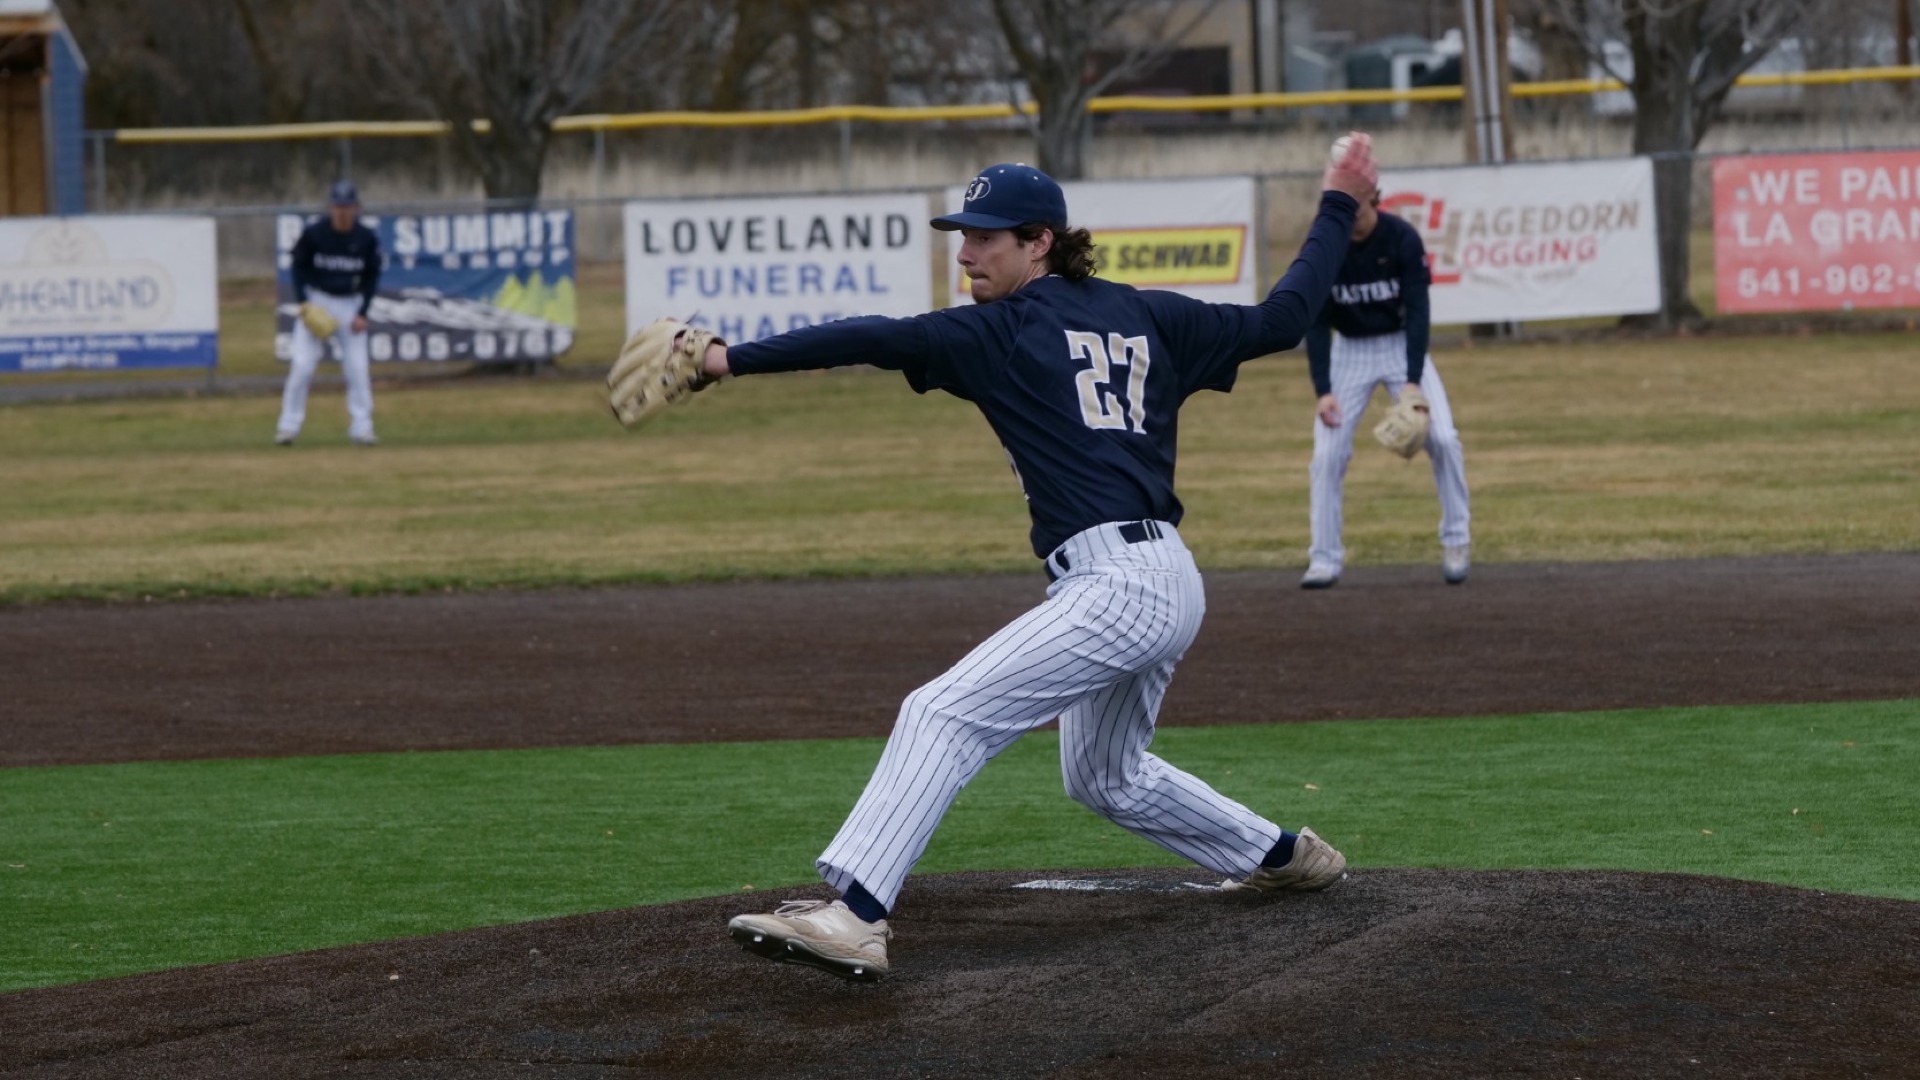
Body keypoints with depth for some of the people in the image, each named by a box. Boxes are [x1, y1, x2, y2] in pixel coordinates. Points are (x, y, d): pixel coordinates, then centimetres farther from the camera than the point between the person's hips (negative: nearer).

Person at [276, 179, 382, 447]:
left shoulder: (367, 239, -6)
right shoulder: (313, 234, -11)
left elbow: (372, 276, 3)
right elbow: (298, 267, 0)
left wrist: (362, 313, -6)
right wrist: (302, 302, -11)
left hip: (351, 304, 1)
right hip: (316, 301, -1)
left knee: (358, 368, -3)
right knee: (302, 365, -8)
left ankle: (361, 427, 4)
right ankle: (289, 426, -1)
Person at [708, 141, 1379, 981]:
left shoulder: (1008, 330, -4)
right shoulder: (1147, 318, 15)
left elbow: (879, 340, -16)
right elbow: (1284, 317, 19)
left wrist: (731, 360, -22)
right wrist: (1338, 208, 31)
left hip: (1117, 588, -9)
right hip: (1166, 588, 9)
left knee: (943, 716, -18)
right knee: (1104, 777, 31)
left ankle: (855, 917, -33)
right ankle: (1284, 857, 43)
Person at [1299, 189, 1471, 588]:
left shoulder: (1402, 238, -19)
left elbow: (1418, 311, -21)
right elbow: (1316, 325, -11)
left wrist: (1414, 382, -31)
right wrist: (1322, 390, -22)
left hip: (1402, 344, -1)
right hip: (1349, 350, 1)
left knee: (1443, 438, -16)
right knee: (1327, 453, -10)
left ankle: (1455, 542, 1)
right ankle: (1324, 560, -2)